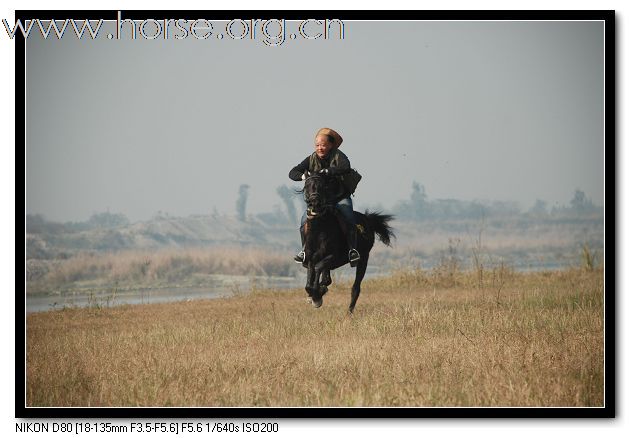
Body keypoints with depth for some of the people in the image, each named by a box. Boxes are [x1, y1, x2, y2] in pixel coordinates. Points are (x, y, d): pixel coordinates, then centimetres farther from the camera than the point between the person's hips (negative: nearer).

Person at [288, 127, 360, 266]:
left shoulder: (338, 156, -11)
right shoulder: (311, 159, 2)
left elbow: (346, 168, -33)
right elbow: (293, 173, -3)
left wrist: (326, 171, -39)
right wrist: (303, 176, -24)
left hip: (341, 197, -3)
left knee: (348, 218, -27)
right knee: (305, 220, -17)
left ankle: (353, 249, -15)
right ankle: (305, 250, 1)